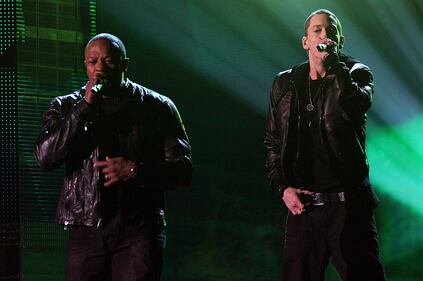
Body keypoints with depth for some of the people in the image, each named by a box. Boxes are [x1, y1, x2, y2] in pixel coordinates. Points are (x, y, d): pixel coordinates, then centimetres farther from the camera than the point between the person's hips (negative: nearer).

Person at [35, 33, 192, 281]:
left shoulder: (156, 107, 7)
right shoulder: (66, 107, 11)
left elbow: (183, 168, 5)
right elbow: (45, 158, -5)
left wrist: (135, 170, -11)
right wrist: (85, 107, -9)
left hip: (140, 230, -2)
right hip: (87, 230, 2)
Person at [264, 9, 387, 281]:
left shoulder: (356, 74, 4)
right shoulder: (285, 84, 12)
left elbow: (355, 106, -20)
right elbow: (272, 144, 15)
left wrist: (332, 60, -14)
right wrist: (283, 188, 2)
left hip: (347, 205, -3)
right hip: (302, 204, 3)